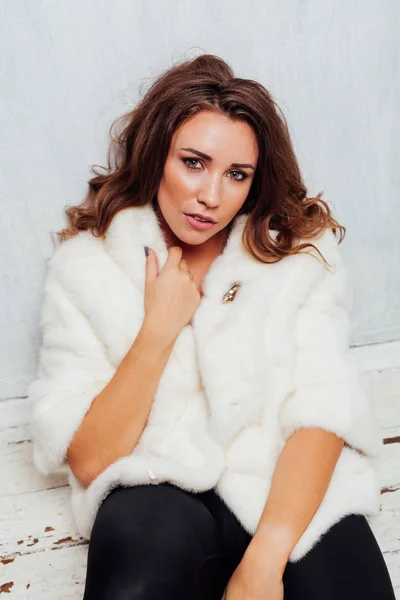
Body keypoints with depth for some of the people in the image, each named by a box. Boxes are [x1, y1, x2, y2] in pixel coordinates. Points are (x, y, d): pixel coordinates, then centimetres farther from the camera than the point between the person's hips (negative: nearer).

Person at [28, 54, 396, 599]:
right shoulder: (86, 267, -1)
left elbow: (322, 412, -8)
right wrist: (160, 329, -14)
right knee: (158, 535, -33)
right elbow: (87, 462, -6)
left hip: (288, 495, 2)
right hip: (154, 496, -1)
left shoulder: (302, 253, 2)